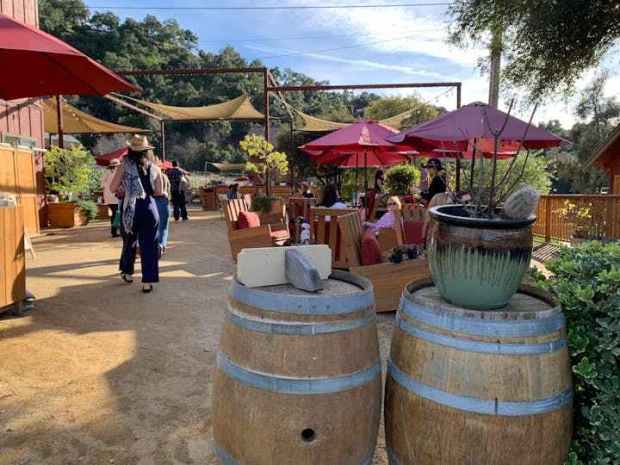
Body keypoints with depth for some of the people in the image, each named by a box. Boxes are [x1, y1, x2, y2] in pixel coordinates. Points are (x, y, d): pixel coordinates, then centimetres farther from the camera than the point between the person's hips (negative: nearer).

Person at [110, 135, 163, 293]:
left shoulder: (124, 166, -4)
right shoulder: (154, 168, 1)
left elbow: (113, 188, -6)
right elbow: (159, 192, 2)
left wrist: (124, 190, 14)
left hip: (129, 208, 0)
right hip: (148, 207, 0)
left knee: (129, 242, 21)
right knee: (149, 245, 4)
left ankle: (127, 273, 36)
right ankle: (147, 282, 2)